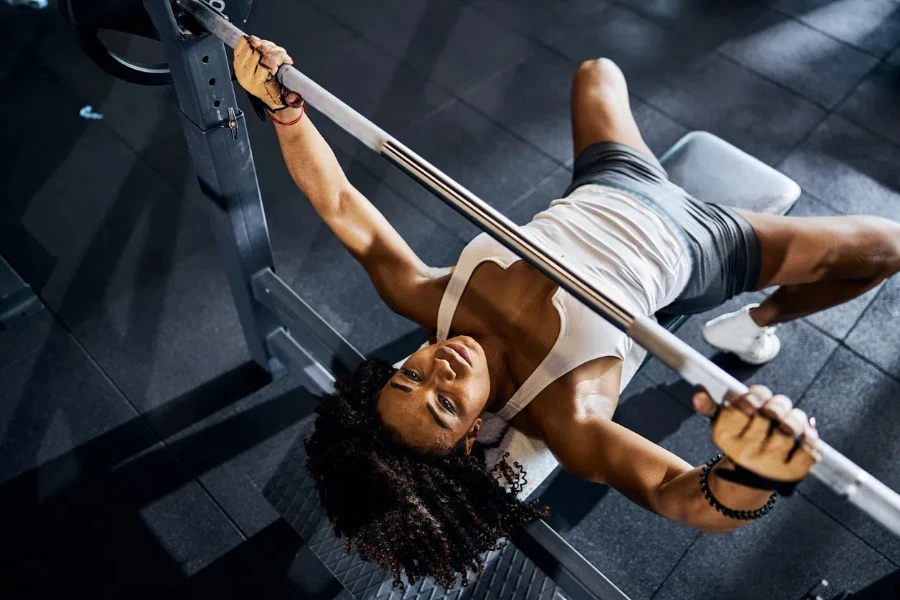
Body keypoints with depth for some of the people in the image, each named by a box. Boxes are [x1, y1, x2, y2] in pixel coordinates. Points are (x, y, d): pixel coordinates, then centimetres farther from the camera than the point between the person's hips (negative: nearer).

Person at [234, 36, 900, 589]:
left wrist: (278, 100, -31)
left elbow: (340, 205, -24)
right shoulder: (562, 415, -38)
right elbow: (690, 499, -49)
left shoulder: (424, 302, -26)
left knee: (596, 71, 27)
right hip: (683, 246, -4)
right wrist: (756, 468, -70)